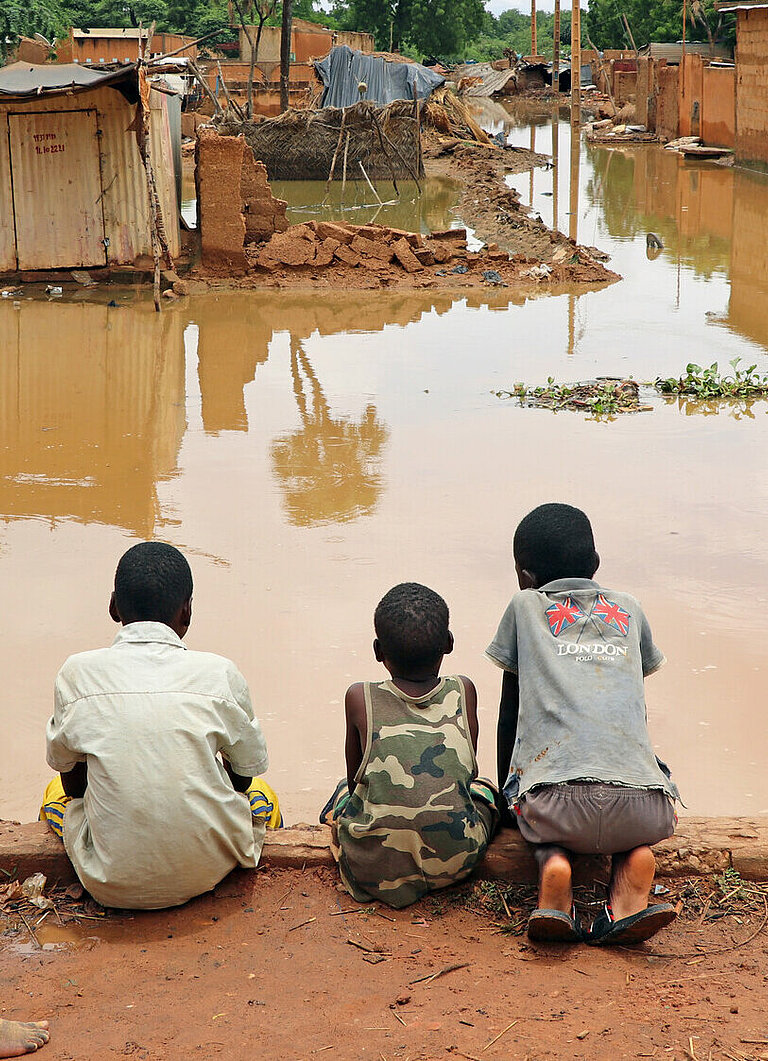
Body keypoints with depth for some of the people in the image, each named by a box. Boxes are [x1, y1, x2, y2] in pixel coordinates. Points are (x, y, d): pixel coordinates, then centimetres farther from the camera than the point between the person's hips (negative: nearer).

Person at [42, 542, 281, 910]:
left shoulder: (77, 674, -8)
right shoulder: (219, 673, -9)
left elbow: (72, 782, 5)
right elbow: (244, 774, 6)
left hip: (112, 886, 0)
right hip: (207, 872, 0)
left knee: (56, 795, 32)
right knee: (261, 796, 33)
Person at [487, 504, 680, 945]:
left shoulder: (524, 607, 21)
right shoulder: (629, 609, 26)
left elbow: (509, 715, 25)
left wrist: (503, 793, 38)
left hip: (556, 799, -1)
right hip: (639, 805, 1)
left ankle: (553, 860, -2)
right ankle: (635, 858, 2)